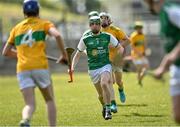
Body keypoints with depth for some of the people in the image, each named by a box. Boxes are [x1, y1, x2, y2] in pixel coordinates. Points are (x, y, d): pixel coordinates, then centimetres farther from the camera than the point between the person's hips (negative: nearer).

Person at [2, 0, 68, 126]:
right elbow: (57, 35, -13)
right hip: (40, 67, -2)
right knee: (50, 100, 18)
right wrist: (64, 54, -2)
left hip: (22, 69, 2)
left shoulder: (17, 28, 19)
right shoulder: (44, 23, 9)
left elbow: (6, 52, 23)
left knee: (30, 105, -3)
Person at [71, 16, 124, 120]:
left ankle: (108, 110, -21)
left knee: (104, 84, -30)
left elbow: (120, 48, 10)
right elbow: (78, 55, 9)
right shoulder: (85, 39, 1)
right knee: (101, 94, 6)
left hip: (105, 66, -2)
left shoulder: (107, 37, 1)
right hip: (93, 69, 2)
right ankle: (104, 107, 39)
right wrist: (72, 67, -4)